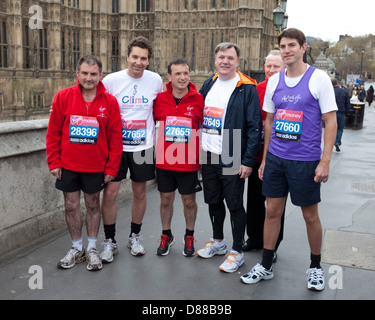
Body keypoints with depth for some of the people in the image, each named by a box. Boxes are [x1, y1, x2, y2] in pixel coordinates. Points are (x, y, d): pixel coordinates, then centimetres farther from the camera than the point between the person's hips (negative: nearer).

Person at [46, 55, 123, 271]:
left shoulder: (110, 102, -5)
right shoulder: (63, 97, -4)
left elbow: (115, 138, -3)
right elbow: (53, 132, 0)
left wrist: (111, 168, -4)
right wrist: (54, 162, -3)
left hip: (96, 166, -1)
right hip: (68, 164, 1)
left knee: (93, 204, 11)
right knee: (71, 205, 9)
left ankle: (92, 249, 26)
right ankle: (77, 248, 26)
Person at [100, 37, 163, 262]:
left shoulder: (156, 80, 0)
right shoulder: (111, 80, -6)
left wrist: (158, 140, 11)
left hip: (144, 147, 2)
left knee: (140, 193, 11)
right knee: (110, 193, -3)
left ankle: (135, 236, 30)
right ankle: (110, 241, 15)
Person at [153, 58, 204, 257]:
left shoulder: (199, 100, -6)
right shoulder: (160, 99, -2)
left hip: (189, 162, -1)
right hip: (164, 161, 2)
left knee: (189, 201, 12)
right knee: (166, 200, 14)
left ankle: (189, 236, 33)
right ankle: (166, 235, 35)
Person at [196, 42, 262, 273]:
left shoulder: (247, 88, -9)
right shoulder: (209, 84, 11)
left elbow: (255, 127, -12)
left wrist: (249, 160, -16)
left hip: (232, 159, -6)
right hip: (208, 156, 6)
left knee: (235, 205, 3)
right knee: (213, 201, 17)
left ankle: (237, 252, 18)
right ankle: (218, 241, 36)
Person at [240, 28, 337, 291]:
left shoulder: (319, 78, -6)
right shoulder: (274, 81, 8)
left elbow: (331, 123, -7)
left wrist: (325, 162, -14)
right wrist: (264, 158, 12)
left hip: (305, 160, -4)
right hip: (275, 158, 4)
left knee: (310, 216, 8)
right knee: (272, 211, 10)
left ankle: (315, 267, 29)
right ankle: (266, 266, 23)